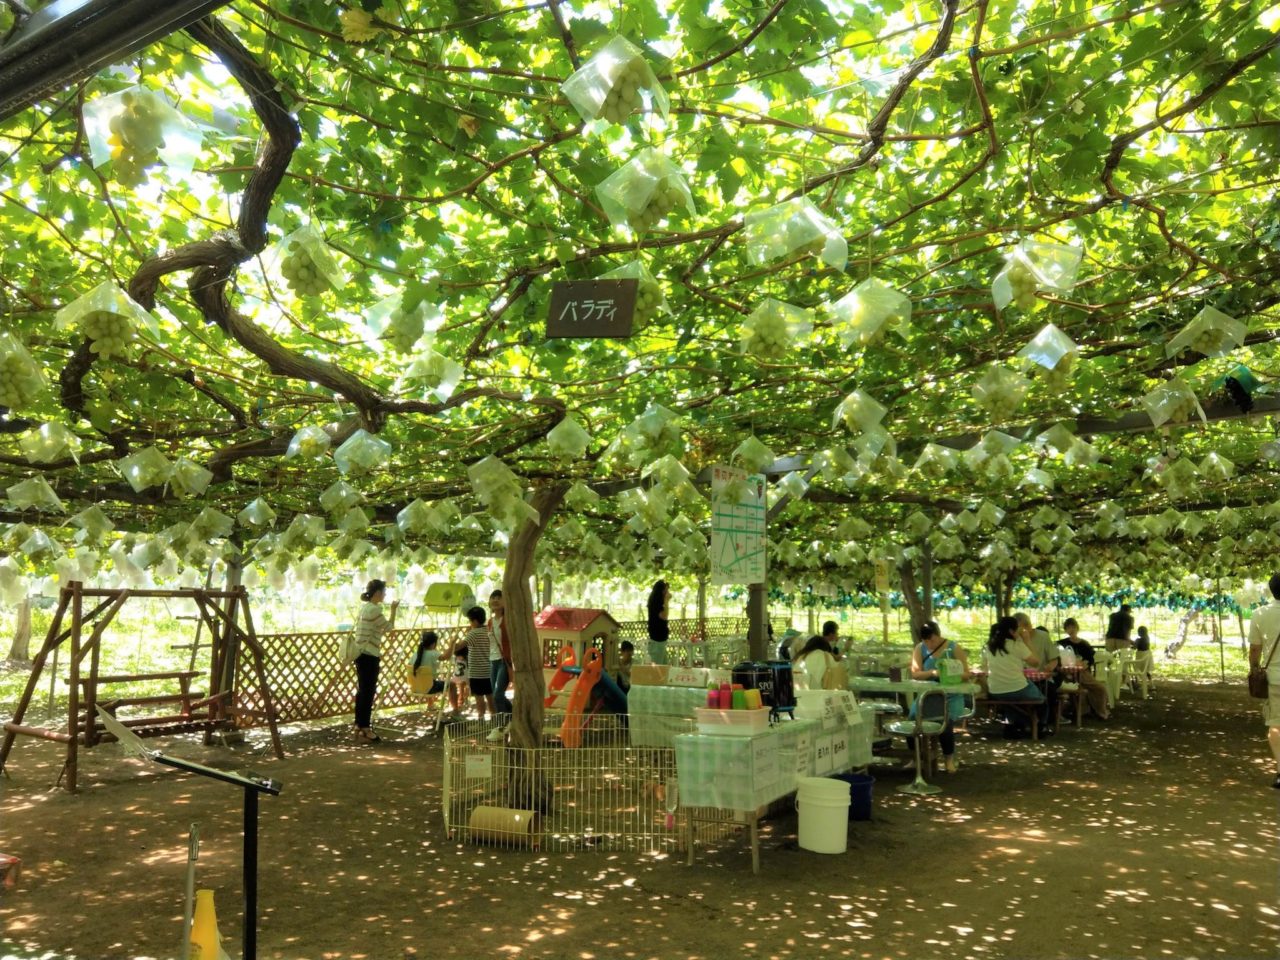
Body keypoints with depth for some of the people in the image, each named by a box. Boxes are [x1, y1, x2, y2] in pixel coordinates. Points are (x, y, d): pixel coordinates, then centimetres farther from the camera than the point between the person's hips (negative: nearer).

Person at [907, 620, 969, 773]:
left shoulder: (954, 648, -1)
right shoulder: (919, 649, 5)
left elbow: (966, 674, -6)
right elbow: (915, 674, -6)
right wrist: (932, 672, -25)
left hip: (951, 697, -2)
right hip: (927, 695, 2)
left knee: (945, 722, -29)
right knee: (912, 719, -24)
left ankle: (949, 757, 2)